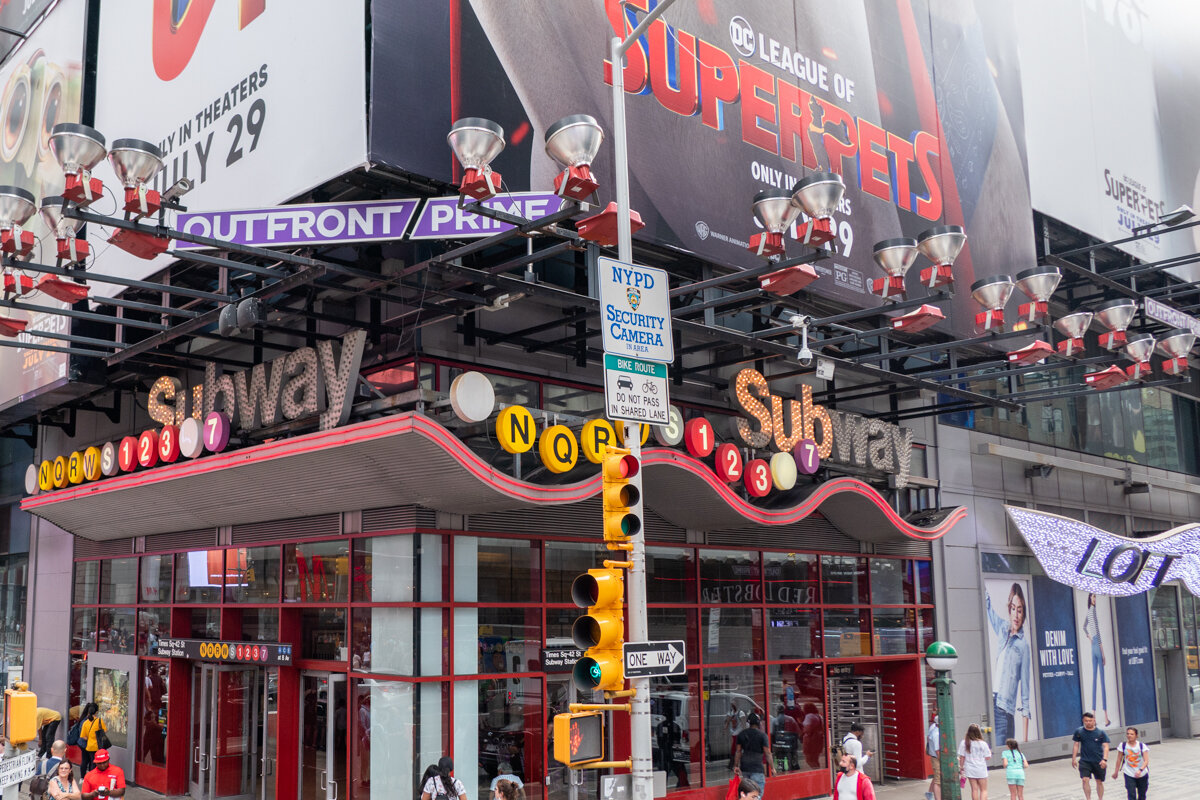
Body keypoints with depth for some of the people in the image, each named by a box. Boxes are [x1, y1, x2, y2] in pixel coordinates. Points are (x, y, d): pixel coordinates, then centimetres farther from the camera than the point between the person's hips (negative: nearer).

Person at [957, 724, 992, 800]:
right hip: (981, 770, -2)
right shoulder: (983, 744, -11)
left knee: (974, 789, 10)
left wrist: (961, 767, 8)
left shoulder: (964, 743, -7)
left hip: (970, 770, 2)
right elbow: (987, 757, -4)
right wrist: (990, 752, 16)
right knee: (983, 789, 8)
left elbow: (962, 757, -4)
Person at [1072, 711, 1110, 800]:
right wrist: (1074, 759, 3)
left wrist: (1104, 759, -17)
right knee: (1085, 780, -15)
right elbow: (1076, 745, 7)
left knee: (1099, 781, 10)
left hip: (1099, 762, 0)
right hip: (1084, 761, 0)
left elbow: (1105, 747, -4)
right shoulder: (1079, 731, 0)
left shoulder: (1101, 733, -2)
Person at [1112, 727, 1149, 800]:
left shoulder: (1142, 746, -9)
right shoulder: (1122, 745, -6)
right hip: (1129, 775, -1)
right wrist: (1116, 772, 8)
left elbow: (1146, 761, -16)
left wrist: (1140, 770, -32)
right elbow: (1119, 760, 3)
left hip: (1142, 774, 1)